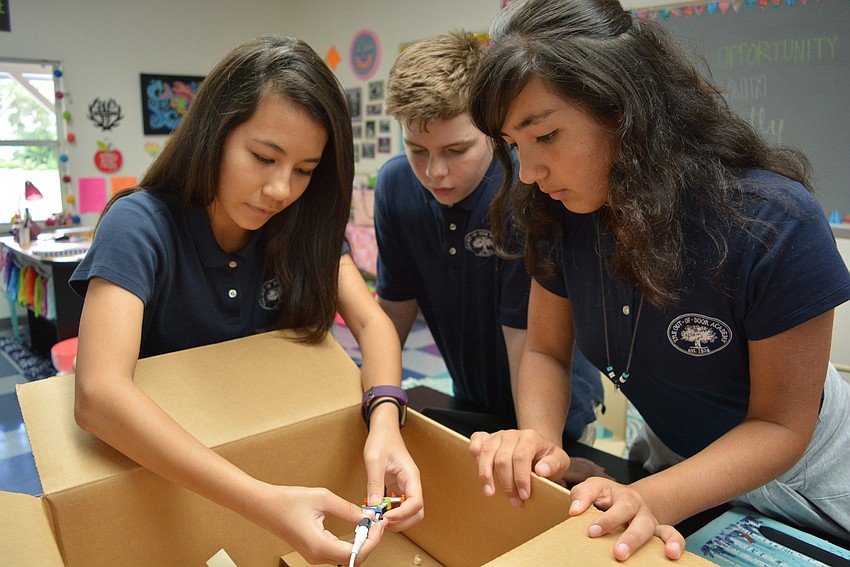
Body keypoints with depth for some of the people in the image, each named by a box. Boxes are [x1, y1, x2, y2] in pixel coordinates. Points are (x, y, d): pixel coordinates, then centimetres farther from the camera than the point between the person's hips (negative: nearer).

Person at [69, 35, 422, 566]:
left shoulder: (303, 226, -7)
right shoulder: (140, 225, -21)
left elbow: (372, 323, -12)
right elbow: (98, 394, -33)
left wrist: (385, 419, -34)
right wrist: (264, 502, -44)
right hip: (158, 463, -3)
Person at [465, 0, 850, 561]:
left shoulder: (776, 224, -32)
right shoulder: (560, 217, -18)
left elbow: (780, 425, -24)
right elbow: (546, 352, -9)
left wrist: (653, 500, -39)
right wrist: (538, 440, -30)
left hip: (796, 476, -4)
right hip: (669, 457, 4)